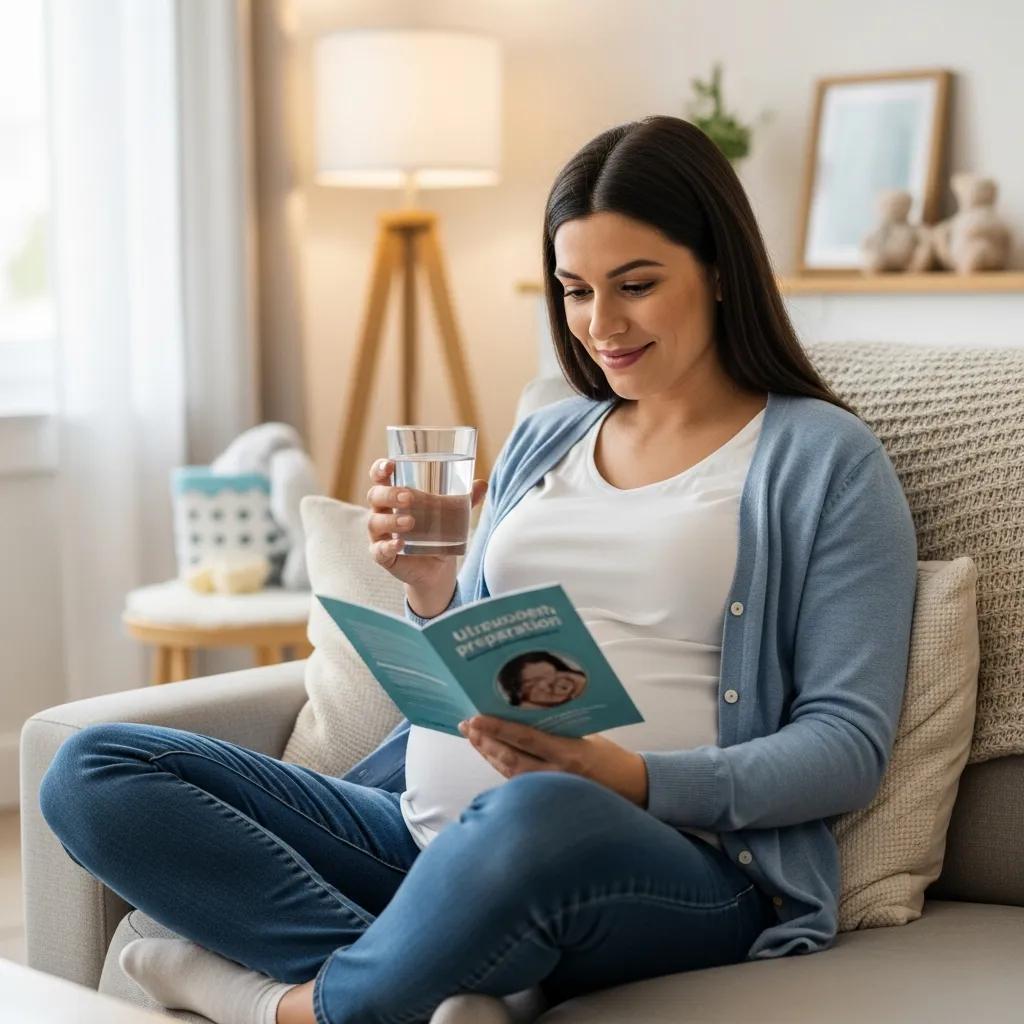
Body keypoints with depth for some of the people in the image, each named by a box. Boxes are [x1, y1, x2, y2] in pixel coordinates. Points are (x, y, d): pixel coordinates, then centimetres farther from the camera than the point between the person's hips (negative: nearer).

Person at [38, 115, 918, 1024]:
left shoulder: (825, 458, 4)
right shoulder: (543, 438, 21)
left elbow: (850, 746, -3)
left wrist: (633, 777, -19)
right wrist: (432, 596, 1)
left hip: (668, 862, -6)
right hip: (421, 828, 7)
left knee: (537, 818, -43)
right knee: (93, 771, -9)